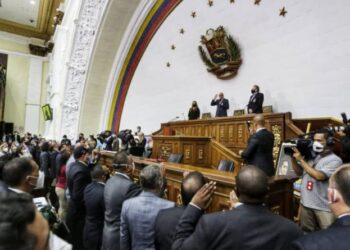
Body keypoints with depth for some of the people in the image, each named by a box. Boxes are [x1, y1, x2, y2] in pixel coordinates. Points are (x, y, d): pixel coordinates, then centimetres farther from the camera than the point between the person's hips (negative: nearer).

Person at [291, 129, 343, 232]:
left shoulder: (335, 160, -12)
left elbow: (319, 176, -25)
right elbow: (299, 172, 11)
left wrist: (301, 159, -20)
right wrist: (293, 158, -3)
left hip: (324, 207, -5)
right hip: (305, 203, 5)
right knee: (306, 234, 20)